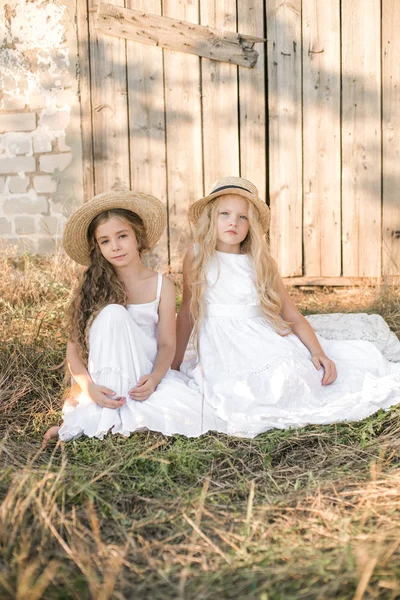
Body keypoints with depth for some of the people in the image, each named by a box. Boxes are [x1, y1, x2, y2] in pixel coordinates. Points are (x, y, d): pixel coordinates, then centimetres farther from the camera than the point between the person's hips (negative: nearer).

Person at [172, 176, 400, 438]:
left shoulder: (261, 263, 8)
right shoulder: (197, 256, 3)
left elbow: (294, 316, 8)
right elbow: (187, 312, 9)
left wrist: (318, 352, -6)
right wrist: (174, 364, 10)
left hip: (268, 341, 4)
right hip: (226, 348, -4)